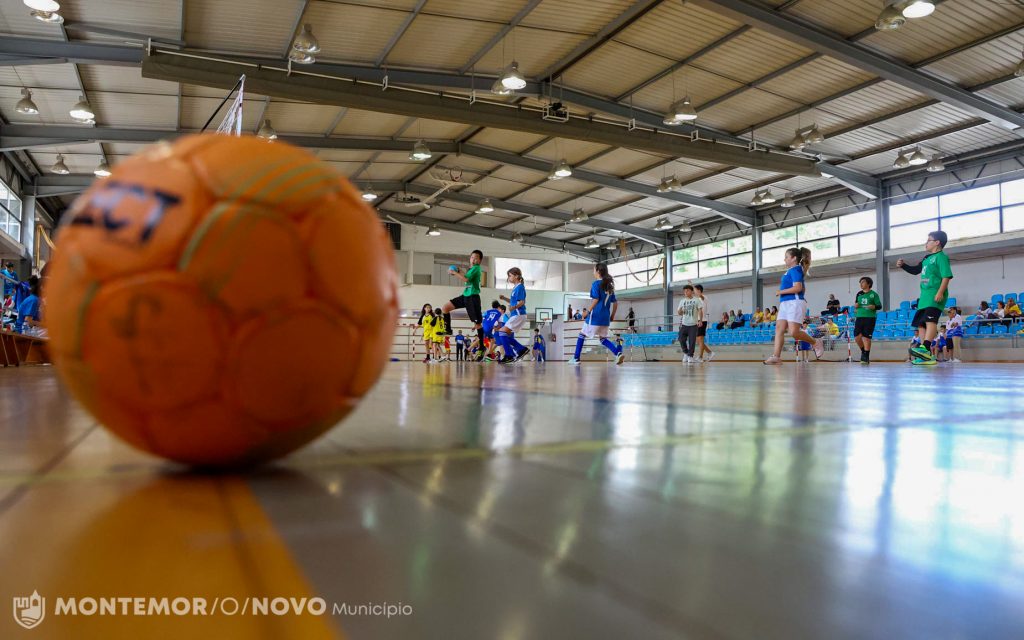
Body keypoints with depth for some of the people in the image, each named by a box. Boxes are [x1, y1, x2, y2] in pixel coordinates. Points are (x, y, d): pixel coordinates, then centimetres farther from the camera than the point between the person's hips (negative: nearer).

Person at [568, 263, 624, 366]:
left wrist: (588, 311, -10)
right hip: (605, 317, 6)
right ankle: (618, 353, -10)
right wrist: (612, 316, 20)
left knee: (582, 335, 7)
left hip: (595, 316, -6)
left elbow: (596, 299, -16)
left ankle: (576, 358, 8)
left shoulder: (596, 284, -6)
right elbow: (615, 303, 14)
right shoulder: (609, 285, 14)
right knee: (603, 338, 12)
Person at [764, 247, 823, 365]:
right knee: (779, 329, -3)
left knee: (794, 332, -14)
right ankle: (776, 356, -8)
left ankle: (816, 343, 10)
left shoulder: (796, 270, -9)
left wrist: (781, 292, -11)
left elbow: (798, 288, -20)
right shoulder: (790, 271, 19)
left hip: (795, 303, -10)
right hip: (785, 303, 10)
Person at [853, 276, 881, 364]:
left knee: (866, 337, -6)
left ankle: (866, 357, 0)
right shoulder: (859, 294, 13)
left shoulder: (873, 294, 0)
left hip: (870, 318, -4)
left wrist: (874, 306, -21)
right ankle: (863, 351, 24)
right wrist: (855, 305, 0)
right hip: (859, 317, 4)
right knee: (857, 337, -2)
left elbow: (879, 306, 0)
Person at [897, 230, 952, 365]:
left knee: (930, 320, -26)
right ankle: (926, 356, 10)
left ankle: (925, 349, -43)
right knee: (921, 324, 8)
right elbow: (915, 270, 37)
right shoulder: (927, 258, 22)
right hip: (924, 296, 10)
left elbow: (947, 276, -14)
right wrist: (903, 265, 21)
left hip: (935, 296, -10)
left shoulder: (941, 257, -4)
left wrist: (940, 292, -24)